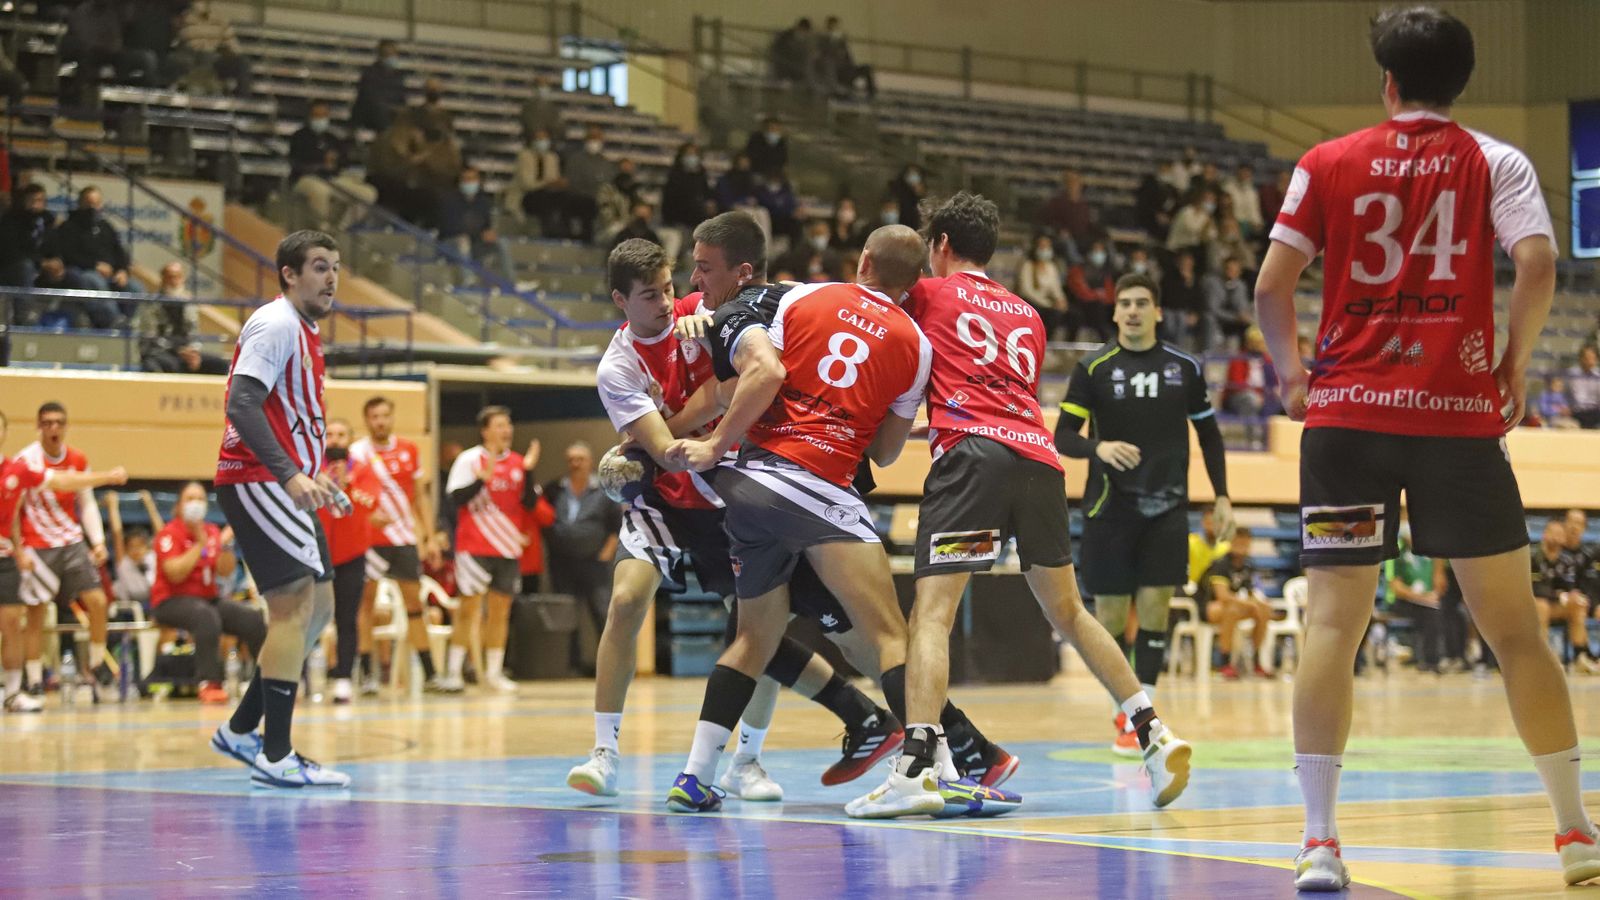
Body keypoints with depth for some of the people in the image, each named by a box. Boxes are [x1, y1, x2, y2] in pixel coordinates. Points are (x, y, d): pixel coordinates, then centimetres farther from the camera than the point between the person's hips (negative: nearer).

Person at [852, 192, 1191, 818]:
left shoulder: (929, 294, 15)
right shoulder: (1027, 316, 29)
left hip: (973, 451, -5)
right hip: (1040, 458, 5)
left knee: (932, 612, -12)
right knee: (1068, 612, 18)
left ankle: (915, 768, -27)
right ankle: (1154, 736, 14)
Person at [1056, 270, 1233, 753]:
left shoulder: (1185, 368, 5)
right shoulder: (1093, 369, -1)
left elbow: (1209, 435, 14)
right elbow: (1063, 436, -4)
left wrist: (1222, 496, 7)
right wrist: (1098, 447, -25)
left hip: (1166, 509, 1)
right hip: (1109, 509, -1)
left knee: (1155, 605, -7)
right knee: (1111, 612, 1)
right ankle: (1124, 711, 16)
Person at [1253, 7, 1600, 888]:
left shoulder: (1328, 164, 6)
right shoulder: (1495, 163, 5)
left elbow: (1271, 285, 0)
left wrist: (1291, 370, 15)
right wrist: (1515, 367, 3)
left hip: (1347, 411, 0)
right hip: (1461, 416, 0)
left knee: (1332, 621, 0)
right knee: (1513, 625, 8)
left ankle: (1319, 841, -9)